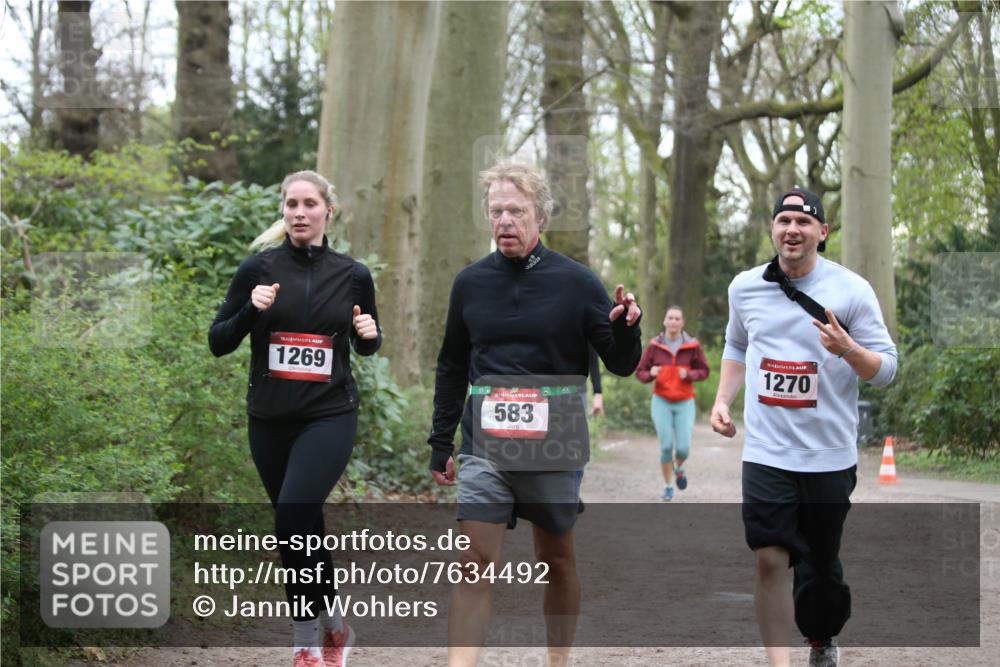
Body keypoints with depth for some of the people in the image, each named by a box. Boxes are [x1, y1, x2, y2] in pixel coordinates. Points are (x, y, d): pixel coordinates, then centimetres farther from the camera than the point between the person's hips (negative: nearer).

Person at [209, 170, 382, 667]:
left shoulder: (353, 275, 1)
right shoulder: (258, 269, -1)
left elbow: (364, 346, 16)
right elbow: (218, 343, 0)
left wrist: (369, 335, -7)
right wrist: (251, 310, -17)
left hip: (329, 416, -2)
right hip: (269, 420, 2)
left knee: (292, 521, -19)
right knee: (305, 529, 11)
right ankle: (333, 625, 30)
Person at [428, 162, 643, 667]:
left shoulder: (575, 282, -2)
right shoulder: (470, 282, 5)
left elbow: (621, 365, 0)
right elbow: (451, 369, 16)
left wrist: (626, 330, -21)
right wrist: (441, 444, 14)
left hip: (553, 447, -1)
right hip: (484, 448, 1)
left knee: (557, 559, 12)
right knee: (476, 563, -9)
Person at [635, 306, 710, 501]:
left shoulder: (692, 346, -4)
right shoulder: (654, 345, -3)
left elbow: (704, 371, 4)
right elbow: (640, 372, 3)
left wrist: (689, 375, -16)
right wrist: (650, 374, -19)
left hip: (685, 403, 0)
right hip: (661, 402, 0)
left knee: (683, 448, -7)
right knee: (666, 446, -6)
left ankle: (679, 468, 29)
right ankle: (668, 486, 12)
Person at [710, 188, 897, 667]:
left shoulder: (851, 290, -7)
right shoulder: (745, 287, 4)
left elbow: (886, 370, -6)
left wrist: (847, 349, -25)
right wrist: (722, 400, 8)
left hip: (830, 455, -1)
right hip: (766, 452, 1)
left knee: (821, 562, 12)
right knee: (771, 559, -11)